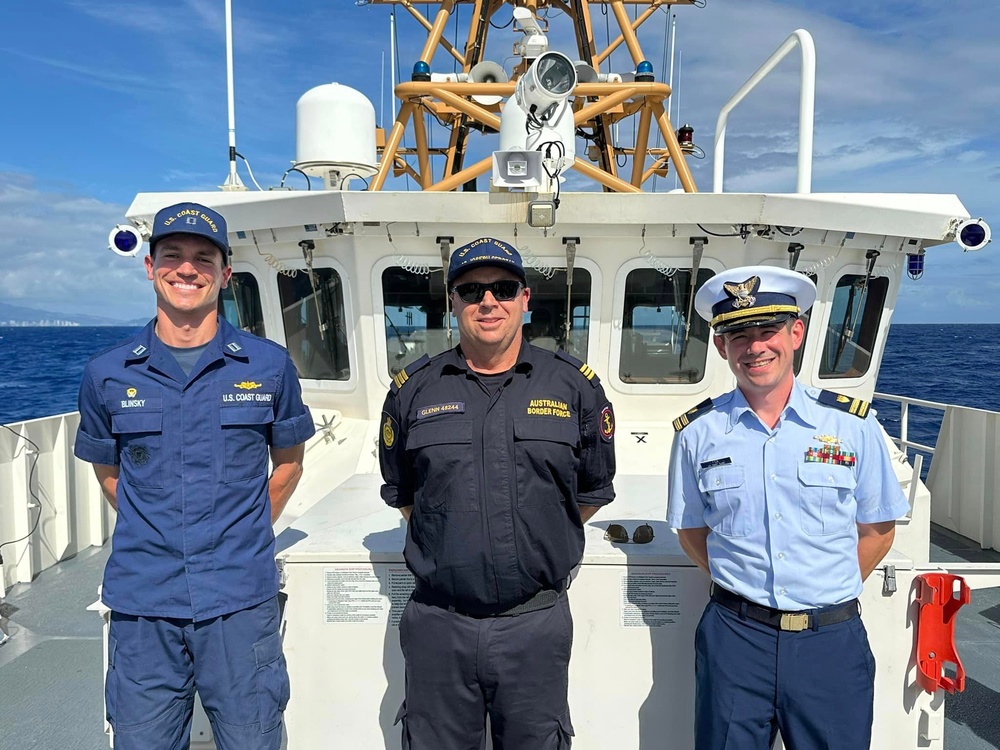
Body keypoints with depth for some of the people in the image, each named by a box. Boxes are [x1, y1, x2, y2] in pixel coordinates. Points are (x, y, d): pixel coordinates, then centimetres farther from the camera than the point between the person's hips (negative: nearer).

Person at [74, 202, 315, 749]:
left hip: (240, 604, -1)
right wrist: (154, 538, 12)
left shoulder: (269, 366, -2)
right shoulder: (106, 375, 2)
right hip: (141, 608, 2)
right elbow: (109, 474, 16)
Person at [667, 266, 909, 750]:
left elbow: (877, 530, 6)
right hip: (734, 639, 0)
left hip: (833, 642, 0)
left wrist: (827, 594, 1)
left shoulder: (853, 425, -2)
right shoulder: (697, 433, -2)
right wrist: (745, 587, 1)